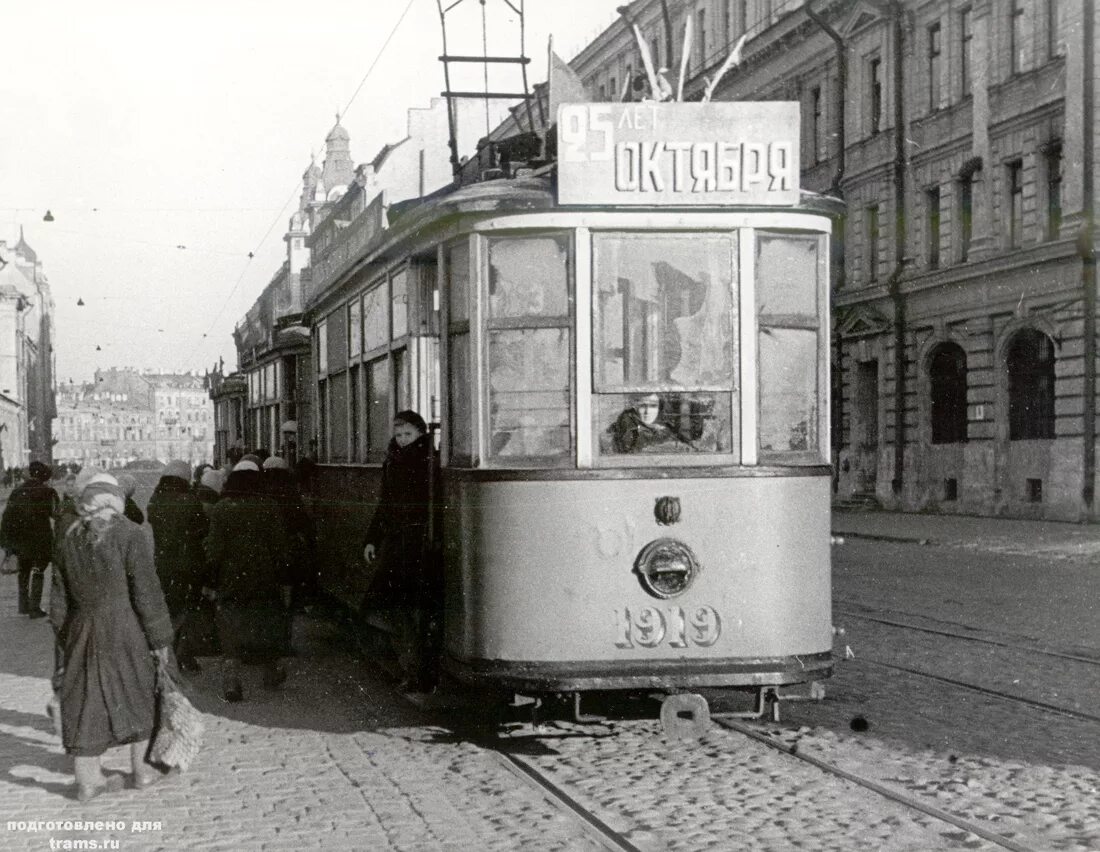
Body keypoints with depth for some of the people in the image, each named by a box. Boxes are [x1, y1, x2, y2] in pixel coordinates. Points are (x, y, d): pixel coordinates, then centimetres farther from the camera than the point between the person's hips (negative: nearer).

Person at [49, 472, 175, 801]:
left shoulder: (69, 540, 6)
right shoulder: (128, 535, -11)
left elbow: (58, 600, 10)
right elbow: (146, 592, -12)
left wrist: (67, 641, 20)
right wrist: (160, 639, -4)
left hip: (81, 633, 4)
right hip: (125, 632, -4)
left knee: (86, 702, 9)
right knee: (137, 697, 13)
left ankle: (87, 778, 14)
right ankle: (140, 769, 22)